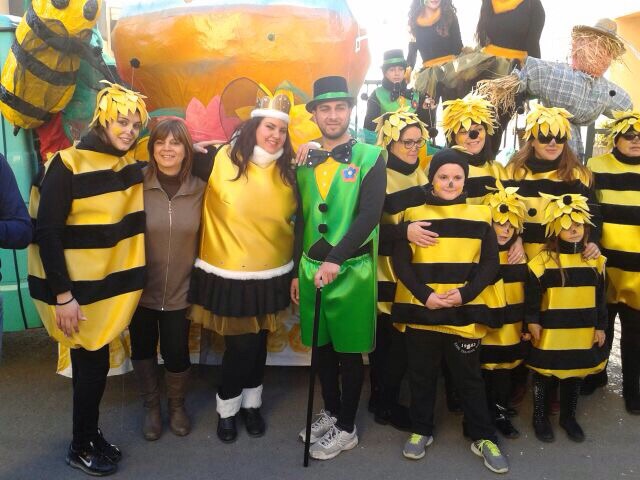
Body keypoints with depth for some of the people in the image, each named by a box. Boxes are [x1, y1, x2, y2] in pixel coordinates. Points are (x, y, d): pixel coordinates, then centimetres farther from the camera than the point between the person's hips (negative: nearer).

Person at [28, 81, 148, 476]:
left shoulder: (131, 164, 4)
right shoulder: (68, 165, -15)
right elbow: (47, 232, -17)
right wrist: (62, 295, -19)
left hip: (113, 284, 6)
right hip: (78, 289, -6)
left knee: (90, 362, 17)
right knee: (93, 364, 3)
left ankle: (91, 435, 34)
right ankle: (80, 448, 23)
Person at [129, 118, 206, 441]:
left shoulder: (199, 189, -5)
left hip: (180, 290, 0)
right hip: (141, 288, 0)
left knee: (176, 354, 7)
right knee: (143, 350, 15)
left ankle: (177, 405, 37)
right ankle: (151, 406, 40)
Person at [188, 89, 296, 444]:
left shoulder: (288, 171, 0)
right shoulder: (221, 159, -10)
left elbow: (297, 222, 8)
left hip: (270, 276, 3)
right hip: (228, 274, -3)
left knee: (258, 342, 14)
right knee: (240, 345, 3)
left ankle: (251, 404, 37)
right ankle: (227, 409, 28)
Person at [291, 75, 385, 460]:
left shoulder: (370, 157, -6)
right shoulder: (306, 161, 9)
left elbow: (370, 215, -16)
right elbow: (302, 220, 14)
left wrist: (335, 260, -25)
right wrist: (297, 270, 13)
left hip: (351, 270, -5)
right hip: (311, 268, 5)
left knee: (350, 351, 6)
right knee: (323, 347, 16)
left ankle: (347, 428, 22)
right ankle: (331, 412, 35)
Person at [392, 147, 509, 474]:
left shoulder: (480, 216, 3)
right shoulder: (414, 214, 1)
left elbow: (490, 263, 1)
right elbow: (400, 262, -2)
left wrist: (465, 293, -13)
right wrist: (425, 295, -14)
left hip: (465, 312, 0)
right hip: (421, 310, 0)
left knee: (469, 377, 11)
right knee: (421, 375, 13)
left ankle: (483, 437, 26)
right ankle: (420, 430, 31)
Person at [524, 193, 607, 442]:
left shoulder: (594, 260, 3)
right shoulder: (542, 260, -11)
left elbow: (600, 297, 9)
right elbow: (531, 295, -7)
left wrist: (600, 326, 9)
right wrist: (531, 322, -10)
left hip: (582, 334, 4)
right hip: (549, 334, -4)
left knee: (575, 375, 17)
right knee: (543, 375, 9)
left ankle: (568, 417, 36)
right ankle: (540, 417, 27)